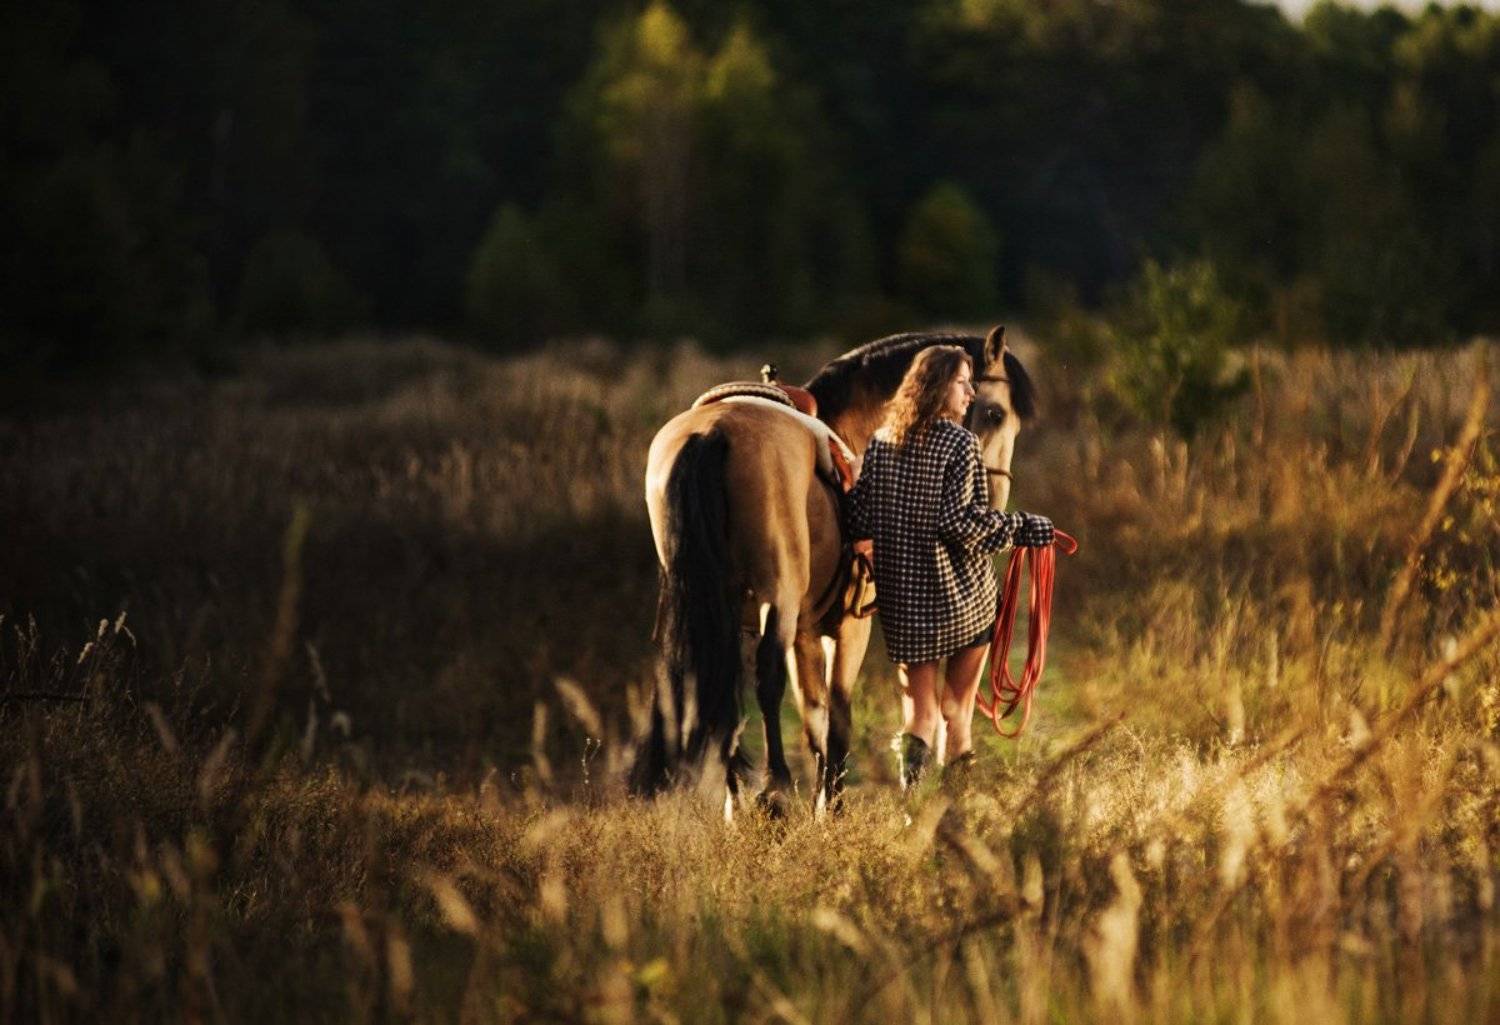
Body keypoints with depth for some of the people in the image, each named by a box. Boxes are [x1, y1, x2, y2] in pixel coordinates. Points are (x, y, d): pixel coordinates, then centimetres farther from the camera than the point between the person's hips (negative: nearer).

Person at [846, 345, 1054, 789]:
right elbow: (965, 519, -18)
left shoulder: (881, 442, 5)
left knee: (918, 698, 8)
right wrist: (1026, 529, -8)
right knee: (959, 701, 13)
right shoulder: (960, 444, -10)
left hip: (898, 594, 4)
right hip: (960, 597, -4)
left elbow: (860, 517, 7)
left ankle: (915, 738, -21)